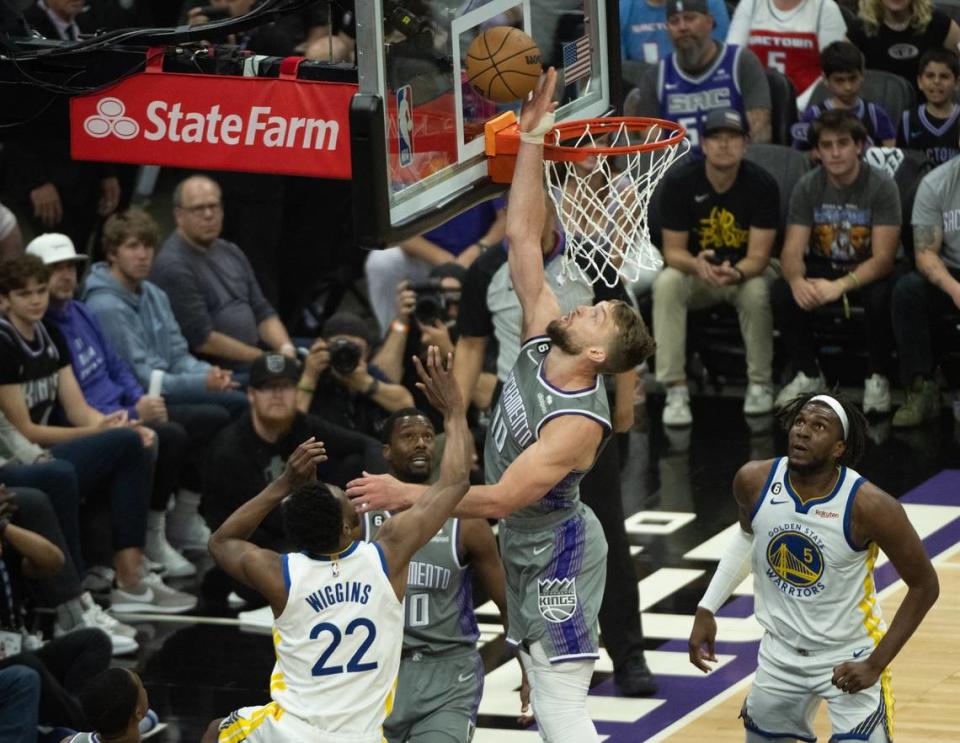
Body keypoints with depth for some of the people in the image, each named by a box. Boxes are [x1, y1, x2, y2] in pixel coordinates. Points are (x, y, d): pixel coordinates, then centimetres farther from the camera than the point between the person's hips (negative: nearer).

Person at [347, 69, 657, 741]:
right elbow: (523, 238, -3)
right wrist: (531, 140, -9)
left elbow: (499, 499, -31)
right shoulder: (542, 335, -6)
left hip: (556, 553, -9)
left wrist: (407, 495, -32)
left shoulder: (579, 423, -27)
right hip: (527, 547, 9)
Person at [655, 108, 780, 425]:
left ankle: (760, 384, -12)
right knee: (666, 284, -31)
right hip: (695, 271, 1)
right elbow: (672, 250, -13)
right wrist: (697, 265, -38)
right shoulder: (679, 181, -14)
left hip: (746, 270, -1)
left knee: (757, 291, -35)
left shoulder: (762, 184, -16)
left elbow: (758, 256, -18)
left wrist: (735, 273, -42)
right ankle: (676, 390, -29)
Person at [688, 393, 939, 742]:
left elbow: (924, 585, -14)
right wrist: (707, 609, 6)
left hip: (849, 659, -4)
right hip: (781, 653, 4)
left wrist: (876, 664, -17)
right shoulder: (754, 481, -13)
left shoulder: (868, 506, -26)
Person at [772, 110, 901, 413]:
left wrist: (840, 286, -39)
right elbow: (792, 252, -12)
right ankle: (808, 376, -5)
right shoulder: (807, 188, -7)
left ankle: (877, 378, -11)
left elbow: (883, 258, -22)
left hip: (868, 273, -3)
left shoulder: (881, 187, -17)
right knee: (782, 293, -26)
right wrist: (797, 280, -37)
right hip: (822, 270, 3)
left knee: (882, 297, -36)